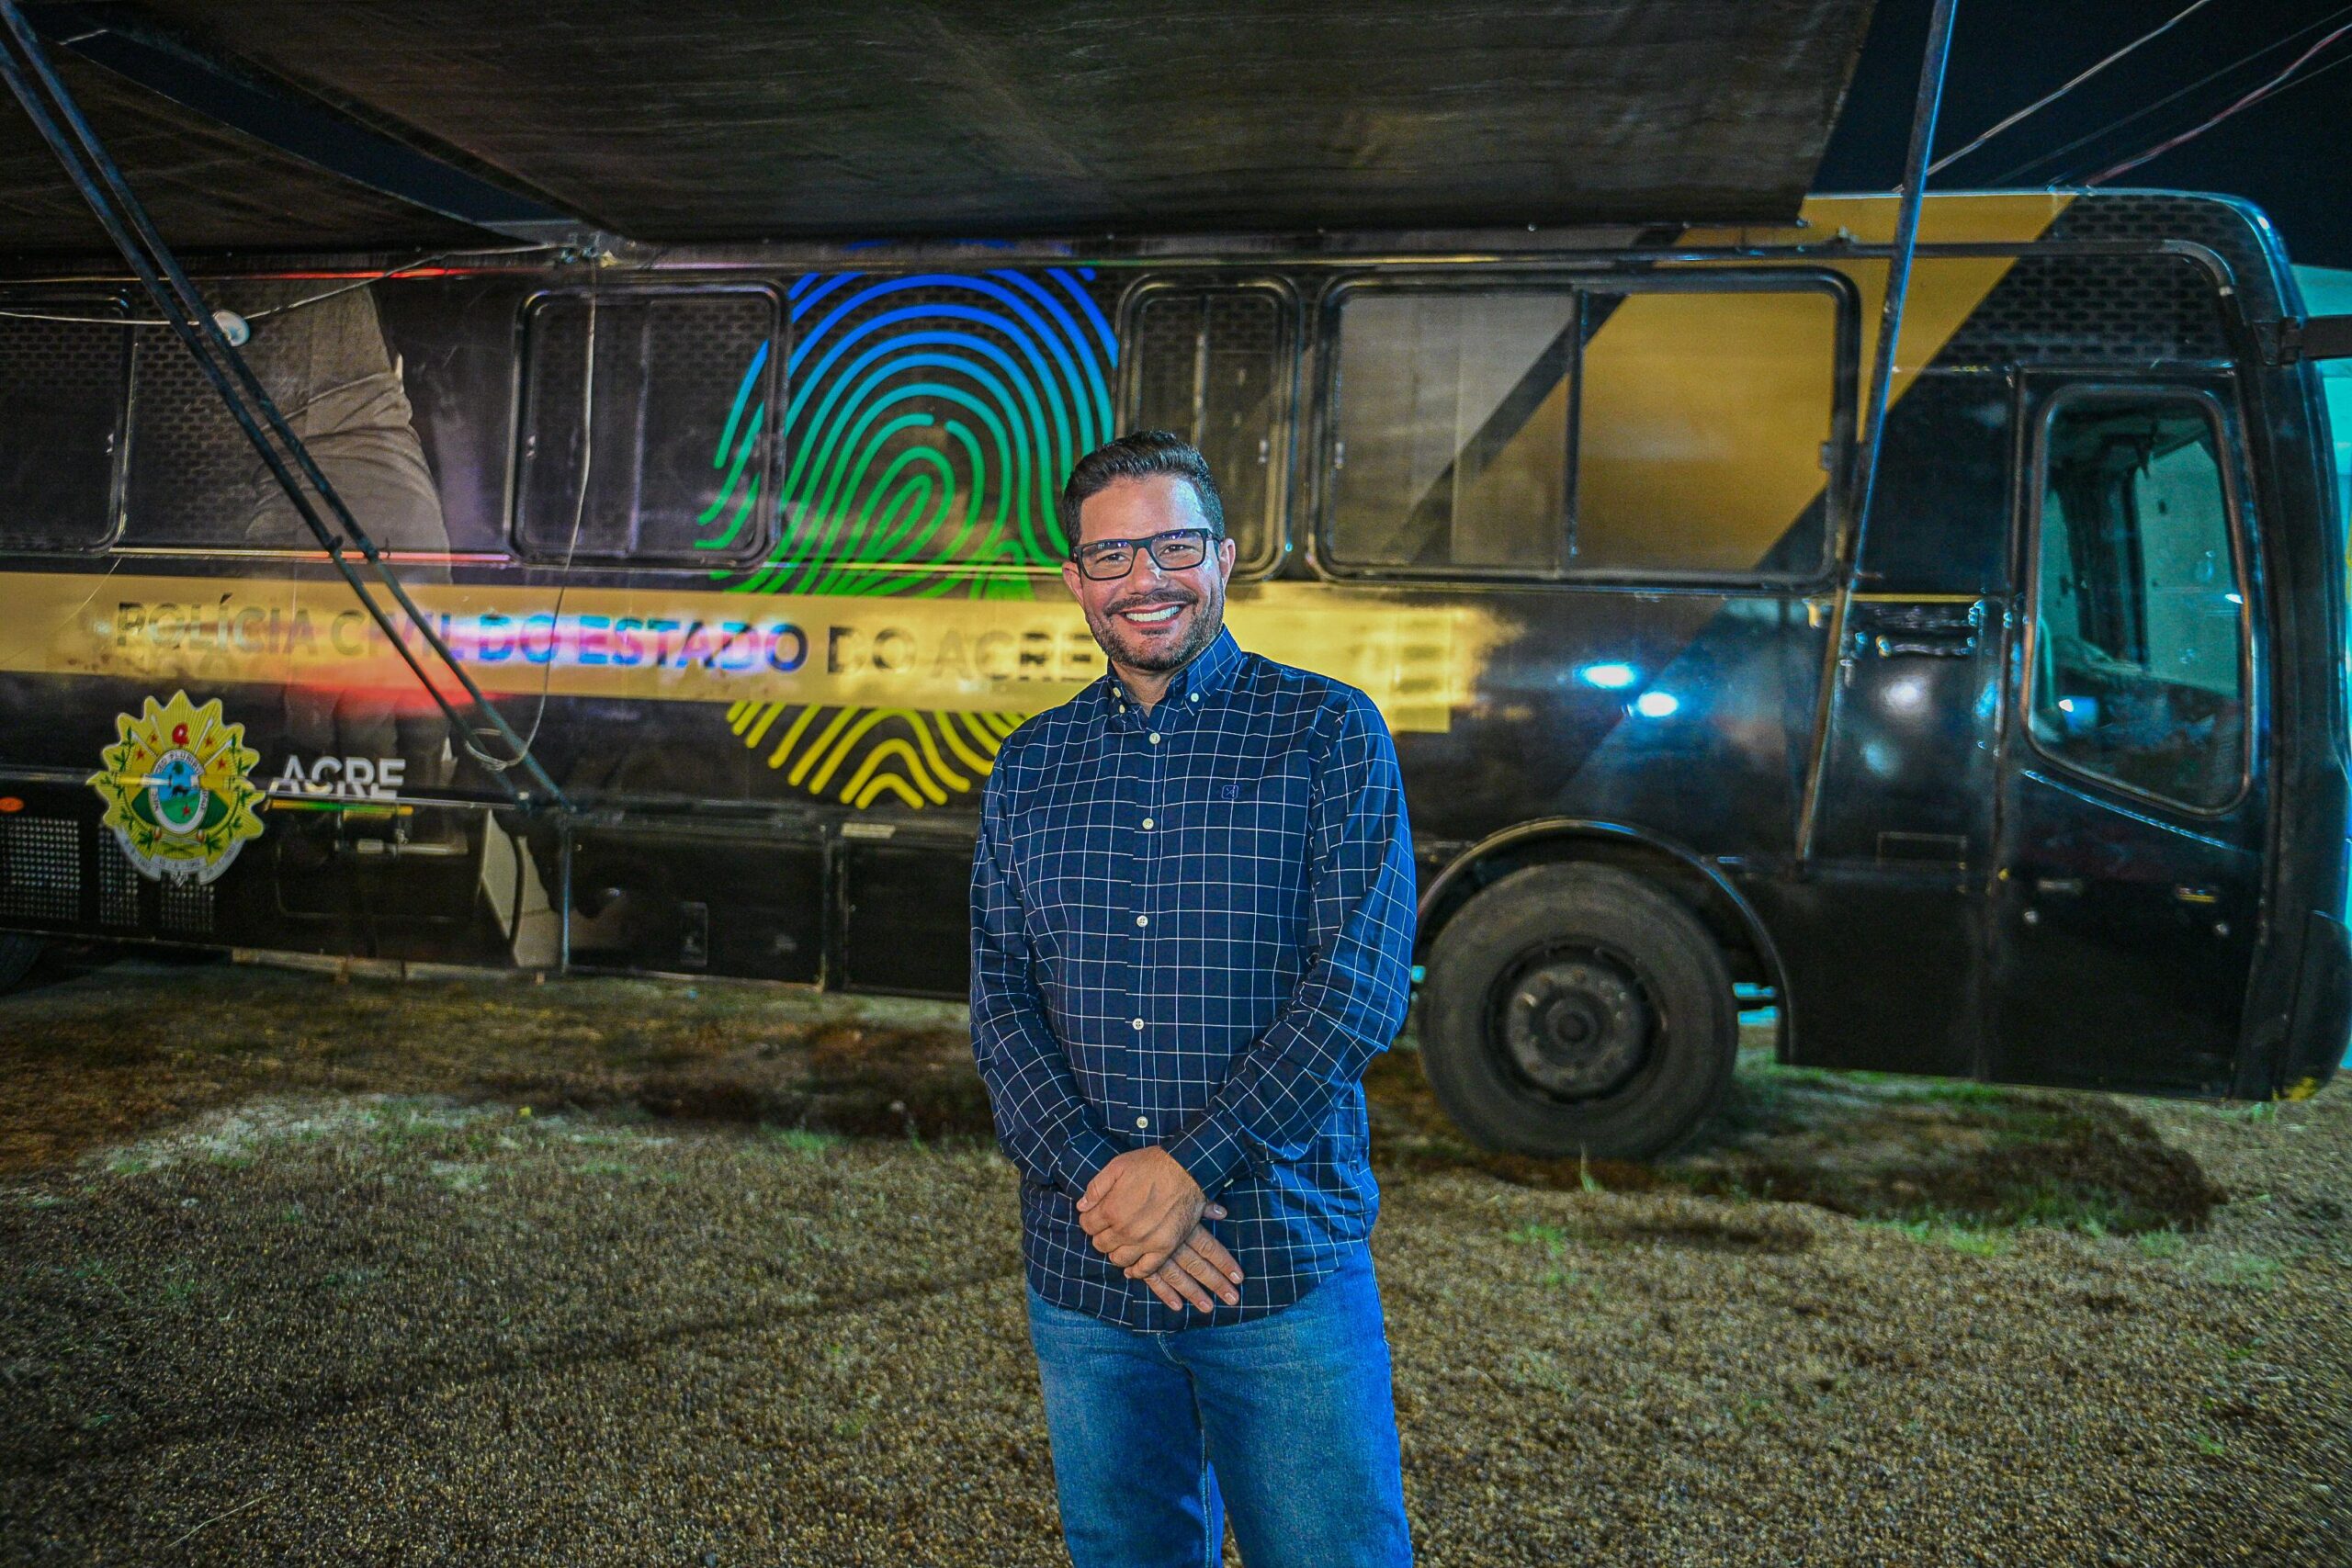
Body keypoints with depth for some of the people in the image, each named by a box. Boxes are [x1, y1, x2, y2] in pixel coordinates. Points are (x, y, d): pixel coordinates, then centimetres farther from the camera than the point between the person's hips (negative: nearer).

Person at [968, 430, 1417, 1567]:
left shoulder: (1329, 732, -3)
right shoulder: (1028, 768, 8)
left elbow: (1360, 986, -11)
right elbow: (1000, 1006, 3)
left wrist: (1190, 1168, -17)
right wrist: (1098, 1182, -13)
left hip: (1285, 1267, -3)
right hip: (1080, 1275, 4)